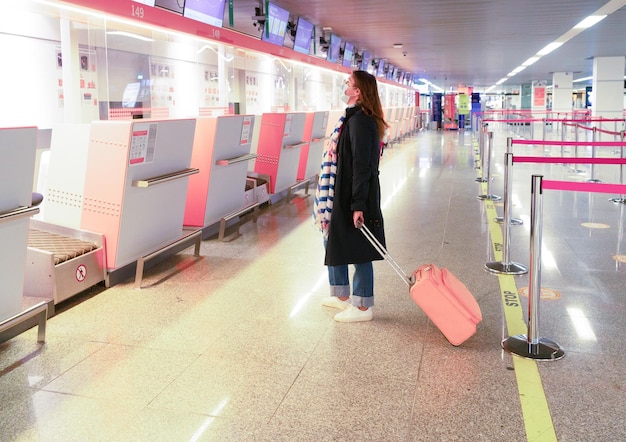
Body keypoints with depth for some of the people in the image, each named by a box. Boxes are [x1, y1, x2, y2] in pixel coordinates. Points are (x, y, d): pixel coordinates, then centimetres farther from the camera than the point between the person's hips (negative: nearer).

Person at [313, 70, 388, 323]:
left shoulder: (360, 120, -20)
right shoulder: (355, 117, 11)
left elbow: (361, 166, -24)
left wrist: (358, 205, -24)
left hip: (354, 197, -11)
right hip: (342, 195, 11)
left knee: (358, 250, 1)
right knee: (334, 242, 20)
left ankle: (363, 307, 15)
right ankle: (342, 296, 33)